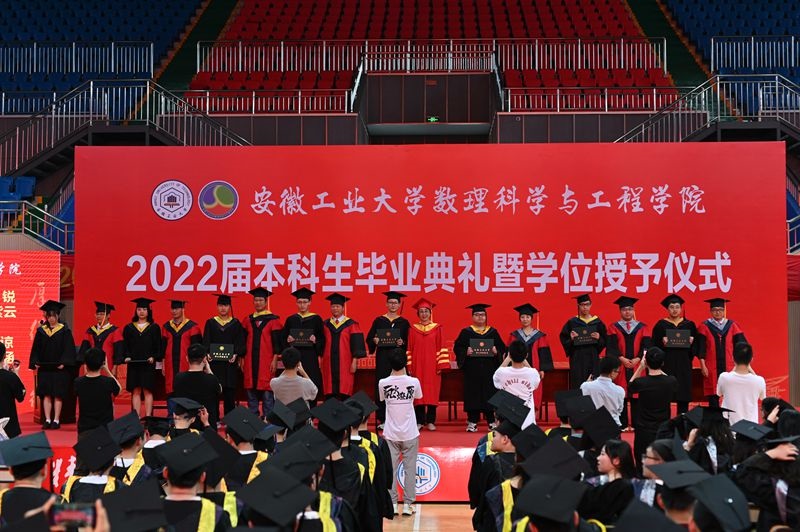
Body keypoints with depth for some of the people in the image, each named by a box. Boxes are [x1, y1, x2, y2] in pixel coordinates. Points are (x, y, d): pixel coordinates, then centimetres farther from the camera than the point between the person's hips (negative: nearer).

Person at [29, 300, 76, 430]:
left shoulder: (65, 331, -1)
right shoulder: (41, 331, 8)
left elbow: (68, 349, -6)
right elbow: (35, 349, 9)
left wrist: (63, 363, -18)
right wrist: (35, 362, -5)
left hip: (59, 368, -3)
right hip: (44, 368, 3)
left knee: (58, 395, -1)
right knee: (46, 395, 1)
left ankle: (56, 420, 4)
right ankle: (47, 420, 5)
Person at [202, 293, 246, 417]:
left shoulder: (236, 324, 7)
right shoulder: (210, 323, 9)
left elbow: (241, 343, 2)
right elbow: (206, 342, 4)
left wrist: (236, 354, -15)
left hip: (230, 363, 0)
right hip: (214, 363, 0)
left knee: (229, 393, 1)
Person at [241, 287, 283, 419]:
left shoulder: (273, 319, -1)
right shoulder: (248, 320, 11)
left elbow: (277, 341, -4)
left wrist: (275, 359, -10)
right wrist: (243, 359, 8)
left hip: (266, 361, -4)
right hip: (250, 360, 4)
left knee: (266, 389, -4)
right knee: (251, 388, 5)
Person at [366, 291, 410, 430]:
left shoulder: (404, 322, 8)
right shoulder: (378, 321, 8)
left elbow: (409, 341, 6)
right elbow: (369, 338, 7)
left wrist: (402, 342, -14)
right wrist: (374, 340, -13)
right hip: (382, 358, 0)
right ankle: (382, 419, 2)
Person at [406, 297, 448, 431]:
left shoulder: (437, 328, 4)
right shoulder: (413, 329, 6)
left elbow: (440, 347, 2)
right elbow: (409, 349, 5)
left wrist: (441, 365, -5)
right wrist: (409, 366, -2)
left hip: (432, 365, 0)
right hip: (417, 366, 1)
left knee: (432, 393, 0)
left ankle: (430, 421, 8)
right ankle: (419, 421, 7)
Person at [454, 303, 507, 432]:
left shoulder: (493, 332, 10)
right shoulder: (466, 332, 6)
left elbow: (502, 348, 9)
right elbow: (457, 347, 1)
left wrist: (496, 352, -11)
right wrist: (466, 352, -17)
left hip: (489, 369, 1)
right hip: (472, 370, -1)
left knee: (490, 394, 1)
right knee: (472, 394, -1)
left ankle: (491, 421, 8)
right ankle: (472, 421, 4)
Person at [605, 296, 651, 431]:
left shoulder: (642, 327, 9)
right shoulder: (614, 328, 7)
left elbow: (646, 346, 0)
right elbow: (612, 346, -3)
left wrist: (637, 359, -13)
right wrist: (622, 359, -15)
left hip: (637, 365, 1)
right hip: (620, 366, -1)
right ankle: (622, 424, 3)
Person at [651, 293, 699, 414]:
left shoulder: (689, 325, 9)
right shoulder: (660, 325, 3)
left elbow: (696, 345, 9)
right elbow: (655, 344, 0)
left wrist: (691, 342, -11)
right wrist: (662, 342, -19)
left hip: (684, 363, 2)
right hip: (667, 362, -2)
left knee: (683, 392, 1)